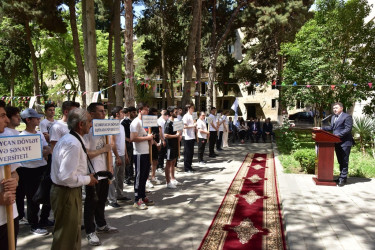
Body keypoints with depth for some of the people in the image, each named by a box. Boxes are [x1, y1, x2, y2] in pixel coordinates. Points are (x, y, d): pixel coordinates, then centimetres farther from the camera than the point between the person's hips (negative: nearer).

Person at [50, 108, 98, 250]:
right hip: (67, 194, -10)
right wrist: (87, 179, -15)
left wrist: (85, 177, 10)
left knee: (73, 231, 25)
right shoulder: (73, 144, -25)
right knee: (66, 238, 6)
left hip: (70, 191, 10)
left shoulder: (68, 139, 8)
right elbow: (67, 177, -30)